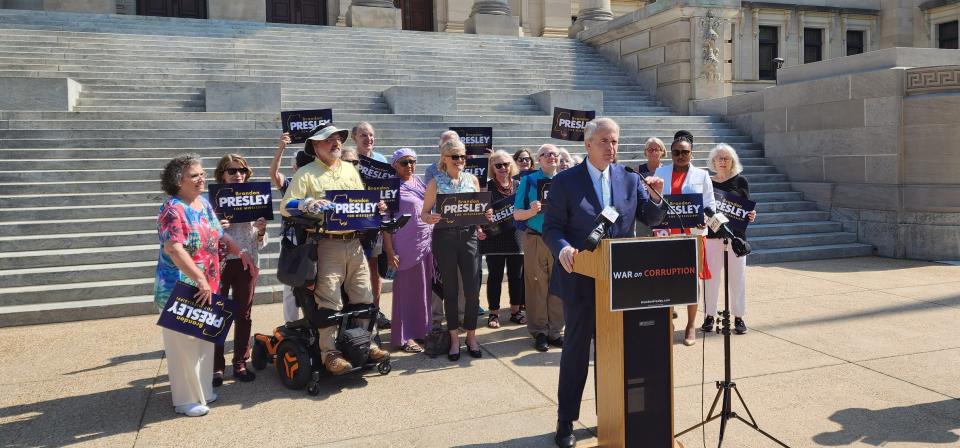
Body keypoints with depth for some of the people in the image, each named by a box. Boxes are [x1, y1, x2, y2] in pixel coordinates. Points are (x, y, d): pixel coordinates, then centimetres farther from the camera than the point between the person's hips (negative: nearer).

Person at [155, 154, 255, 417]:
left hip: (207, 287, 9)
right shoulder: (173, 209, -17)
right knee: (184, 343, 1)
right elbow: (173, 249, -27)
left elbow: (219, 236, 20)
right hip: (180, 289, -8)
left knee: (204, 341, 17)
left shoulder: (204, 203, 10)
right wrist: (200, 279, -30)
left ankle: (202, 390, 32)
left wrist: (241, 252, 6)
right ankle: (185, 399, 14)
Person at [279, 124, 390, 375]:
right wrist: (308, 203, -23)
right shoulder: (306, 174, 2)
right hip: (326, 244, -5)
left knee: (364, 297, 8)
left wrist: (376, 207, 3)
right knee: (329, 300, -7)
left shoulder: (351, 170, 19)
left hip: (354, 243, 5)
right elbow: (285, 206, -5)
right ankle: (329, 352, 4)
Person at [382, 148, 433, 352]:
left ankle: (421, 329, 23)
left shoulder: (420, 182, 12)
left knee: (425, 289, 10)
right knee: (406, 291, 0)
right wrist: (390, 252, -14)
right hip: (406, 246, -6)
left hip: (428, 242, 6)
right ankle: (404, 337, 9)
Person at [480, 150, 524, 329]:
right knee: (495, 276, 5)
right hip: (495, 237, -3)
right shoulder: (488, 187, -1)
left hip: (516, 236, 3)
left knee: (516, 275, 10)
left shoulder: (518, 185, 7)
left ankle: (515, 309, 24)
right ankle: (494, 312, 14)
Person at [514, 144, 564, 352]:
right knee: (537, 286, 1)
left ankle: (556, 332, 15)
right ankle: (539, 332, 12)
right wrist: (532, 211, -18)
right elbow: (517, 214, 1)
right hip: (535, 239, -2)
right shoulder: (528, 180, 3)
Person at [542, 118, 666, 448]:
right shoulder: (565, 181, -5)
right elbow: (551, 228, -8)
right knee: (576, 349, 5)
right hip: (581, 277, -3)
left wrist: (657, 196, -13)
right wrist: (563, 249, -28)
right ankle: (566, 421, 16)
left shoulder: (630, 178, 6)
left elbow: (651, 218, 6)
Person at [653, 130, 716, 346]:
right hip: (665, 234, 1)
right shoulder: (660, 173, 8)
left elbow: (710, 205, 6)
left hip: (692, 234, 0)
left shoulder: (702, 175, 6)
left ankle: (691, 326, 15)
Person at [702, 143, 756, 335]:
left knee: (737, 277, 4)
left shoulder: (740, 182, 3)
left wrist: (751, 216, -20)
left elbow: (747, 209, 0)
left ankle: (738, 317, 14)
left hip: (735, 235, -1)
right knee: (711, 276, 3)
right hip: (712, 234, 1)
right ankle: (709, 315, 14)